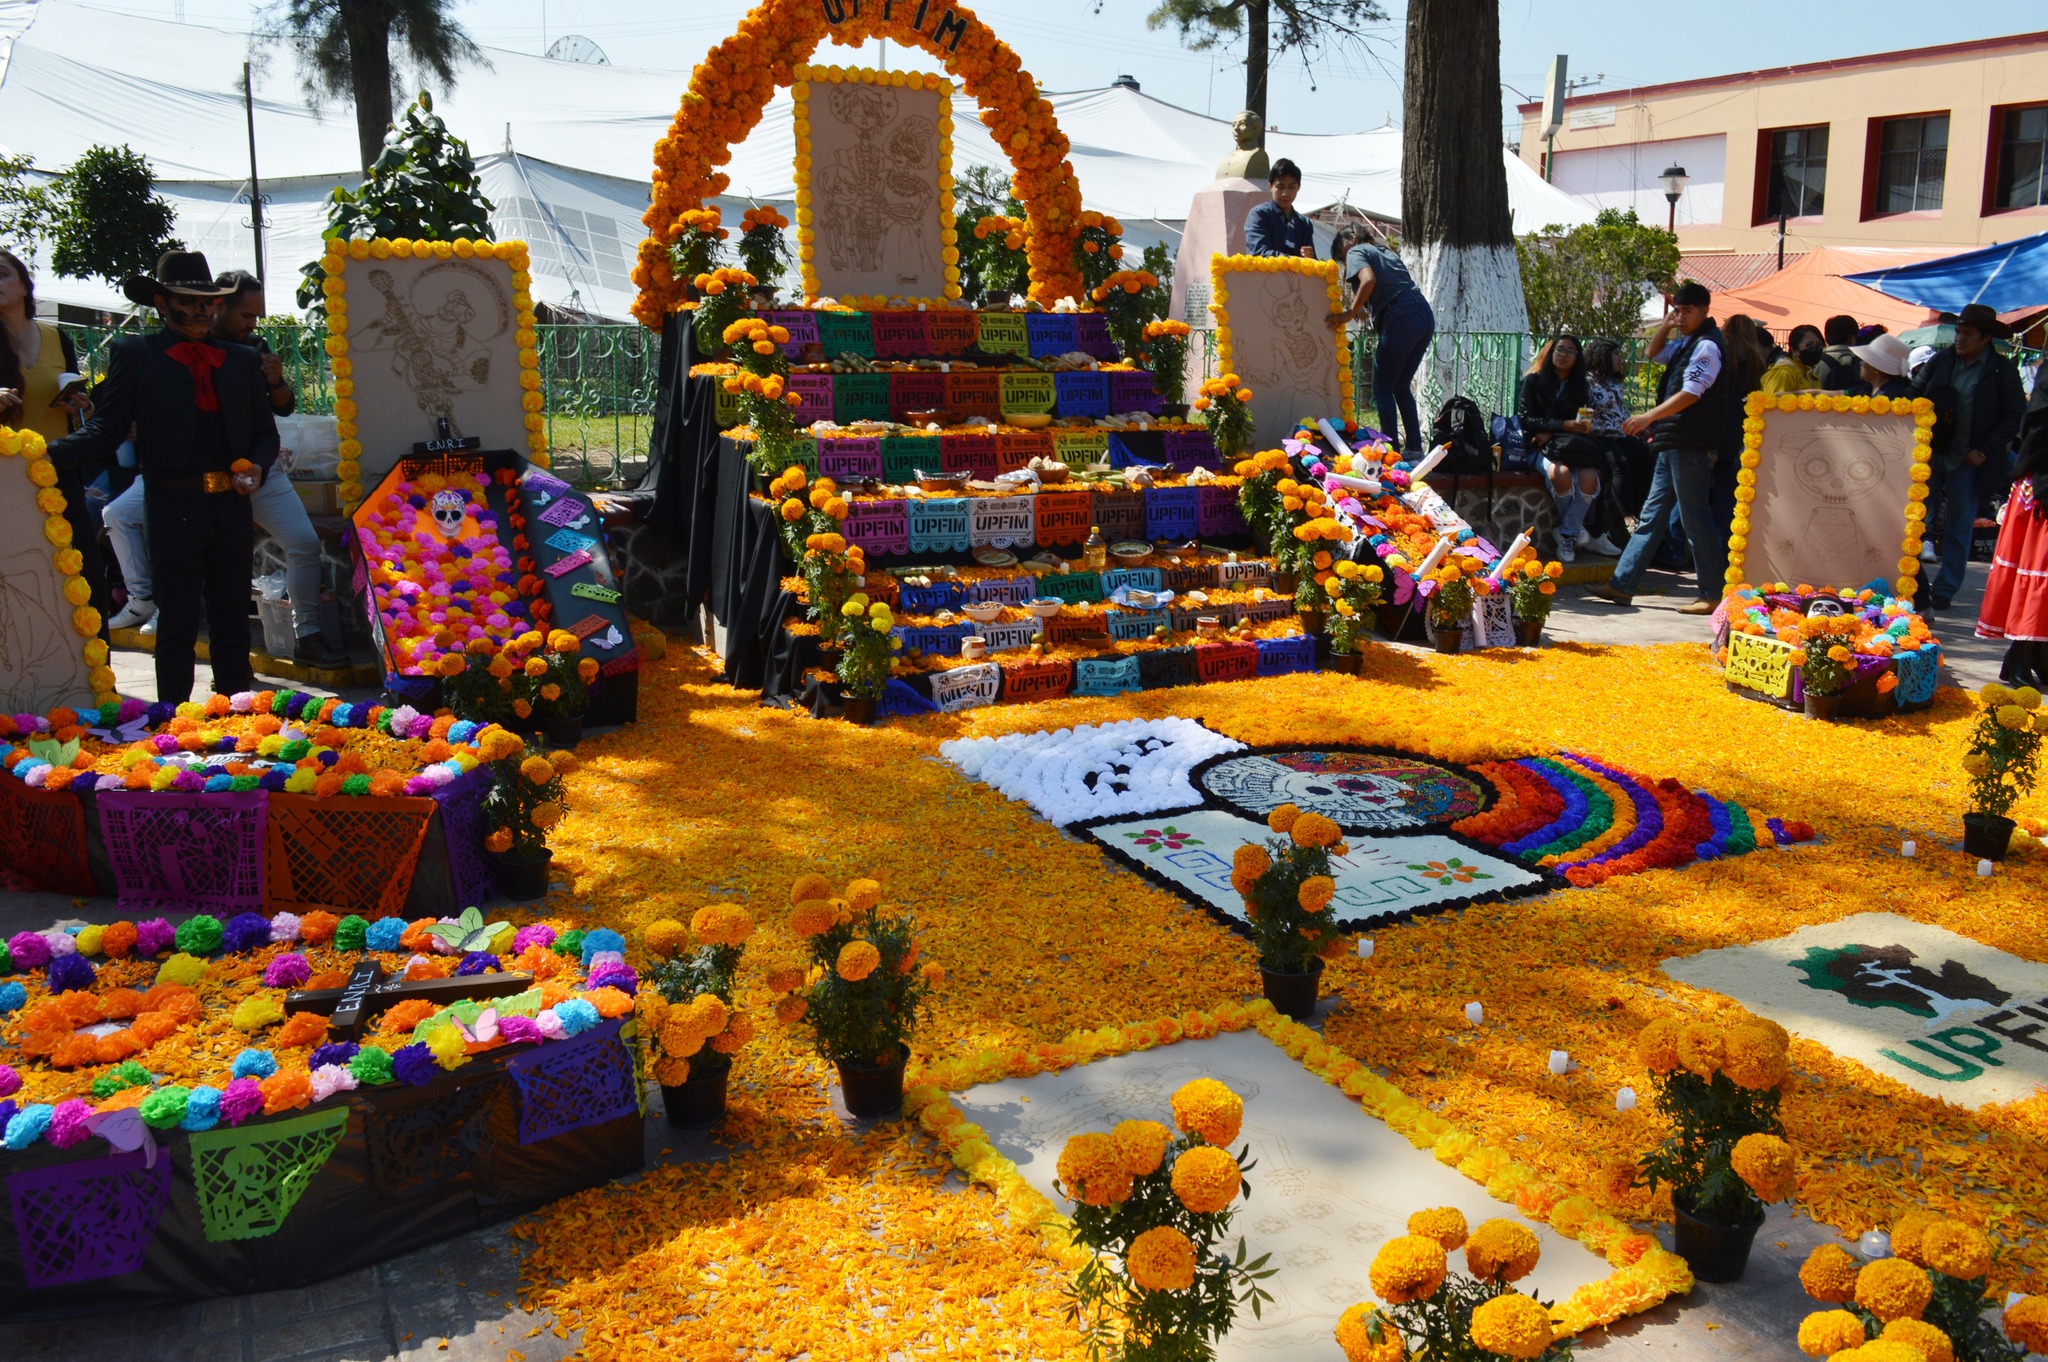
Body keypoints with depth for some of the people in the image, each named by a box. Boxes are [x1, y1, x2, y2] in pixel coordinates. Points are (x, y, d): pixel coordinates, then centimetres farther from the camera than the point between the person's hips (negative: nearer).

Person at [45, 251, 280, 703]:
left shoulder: (241, 359, 14)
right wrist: (46, 454, -21)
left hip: (232, 506, 4)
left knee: (233, 623, 10)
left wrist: (257, 466, -5)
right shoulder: (133, 355, 3)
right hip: (173, 507, -3)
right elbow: (107, 429, -4)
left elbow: (265, 431, 17)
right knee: (177, 626, 0)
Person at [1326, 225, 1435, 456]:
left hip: (1401, 319, -8)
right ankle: (1414, 447, 14)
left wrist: (1350, 313, -8)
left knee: (1383, 389, 1)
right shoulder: (1385, 251, 29)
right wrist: (1361, 309, 22)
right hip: (1425, 314, 8)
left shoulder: (1356, 252, 6)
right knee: (1401, 386, 17)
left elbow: (1369, 280, -15)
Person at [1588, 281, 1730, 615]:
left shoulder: (1707, 345, -13)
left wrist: (1650, 417, -27)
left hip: (1691, 443, -10)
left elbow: (1691, 393, -22)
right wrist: (1665, 327, 13)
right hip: (1673, 443, 10)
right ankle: (1623, 585, 16)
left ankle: (1713, 594, 2)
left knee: (1695, 518, -5)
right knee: (1651, 514, 11)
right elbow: (1655, 354, 31)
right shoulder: (1685, 342, 15)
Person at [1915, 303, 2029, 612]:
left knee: (1959, 528, 4)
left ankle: (1944, 592, 12)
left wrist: (1985, 451, -10)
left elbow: (2015, 416, -2)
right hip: (1931, 455, 2)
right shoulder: (1940, 361, 5)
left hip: (1968, 461, -2)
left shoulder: (2003, 369, -2)